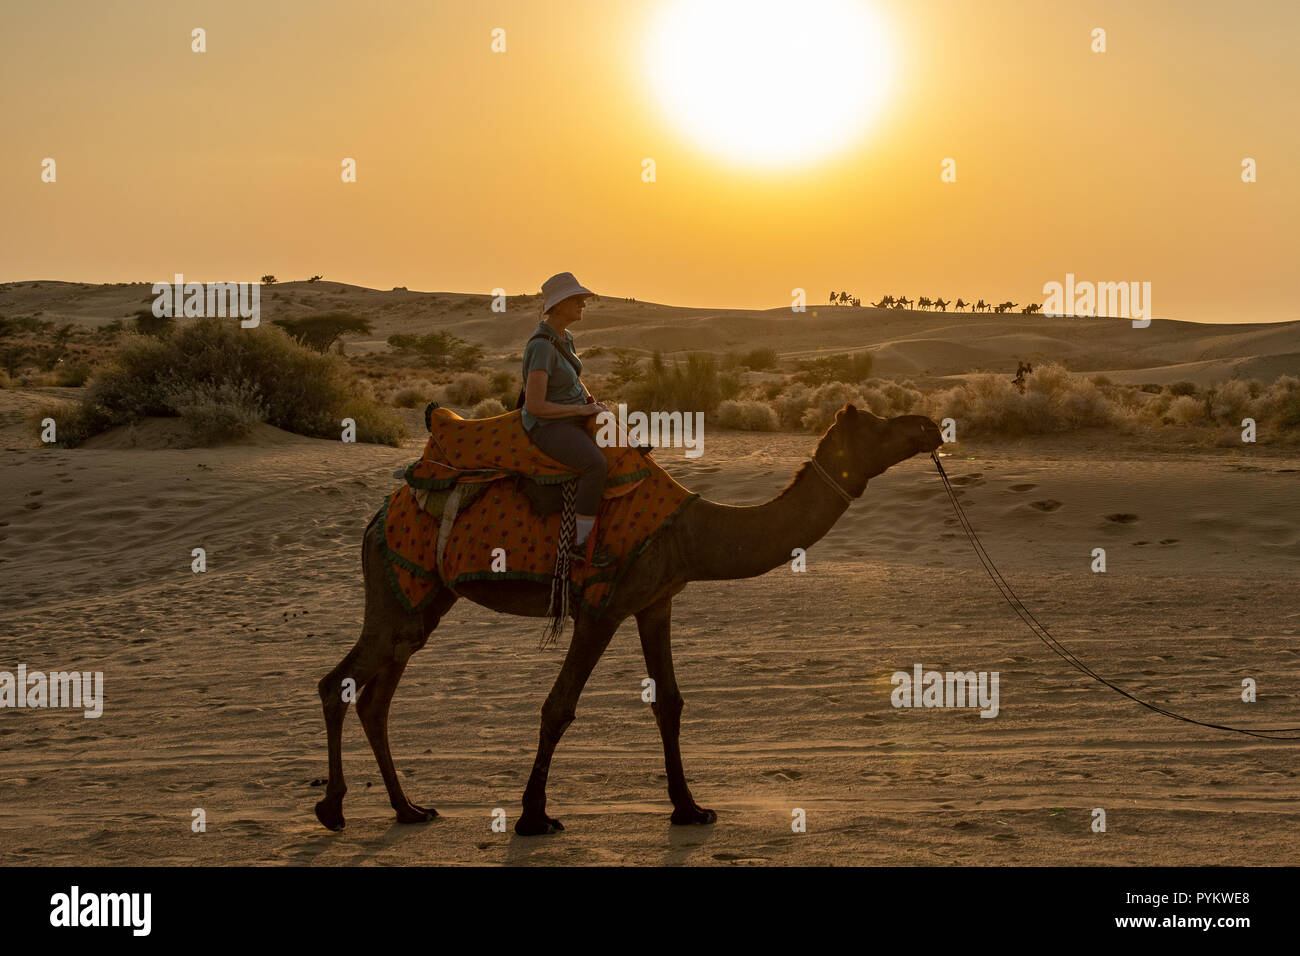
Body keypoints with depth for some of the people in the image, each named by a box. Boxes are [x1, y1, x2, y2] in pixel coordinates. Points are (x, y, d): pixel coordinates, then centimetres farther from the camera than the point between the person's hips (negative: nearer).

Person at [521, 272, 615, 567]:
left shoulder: (565, 338, 9)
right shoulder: (541, 346, -22)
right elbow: (534, 405, -25)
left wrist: (591, 400, 6)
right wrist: (582, 410, -17)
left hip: (573, 421, 10)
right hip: (548, 428, -10)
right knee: (596, 463, -34)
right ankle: (582, 544, -27)